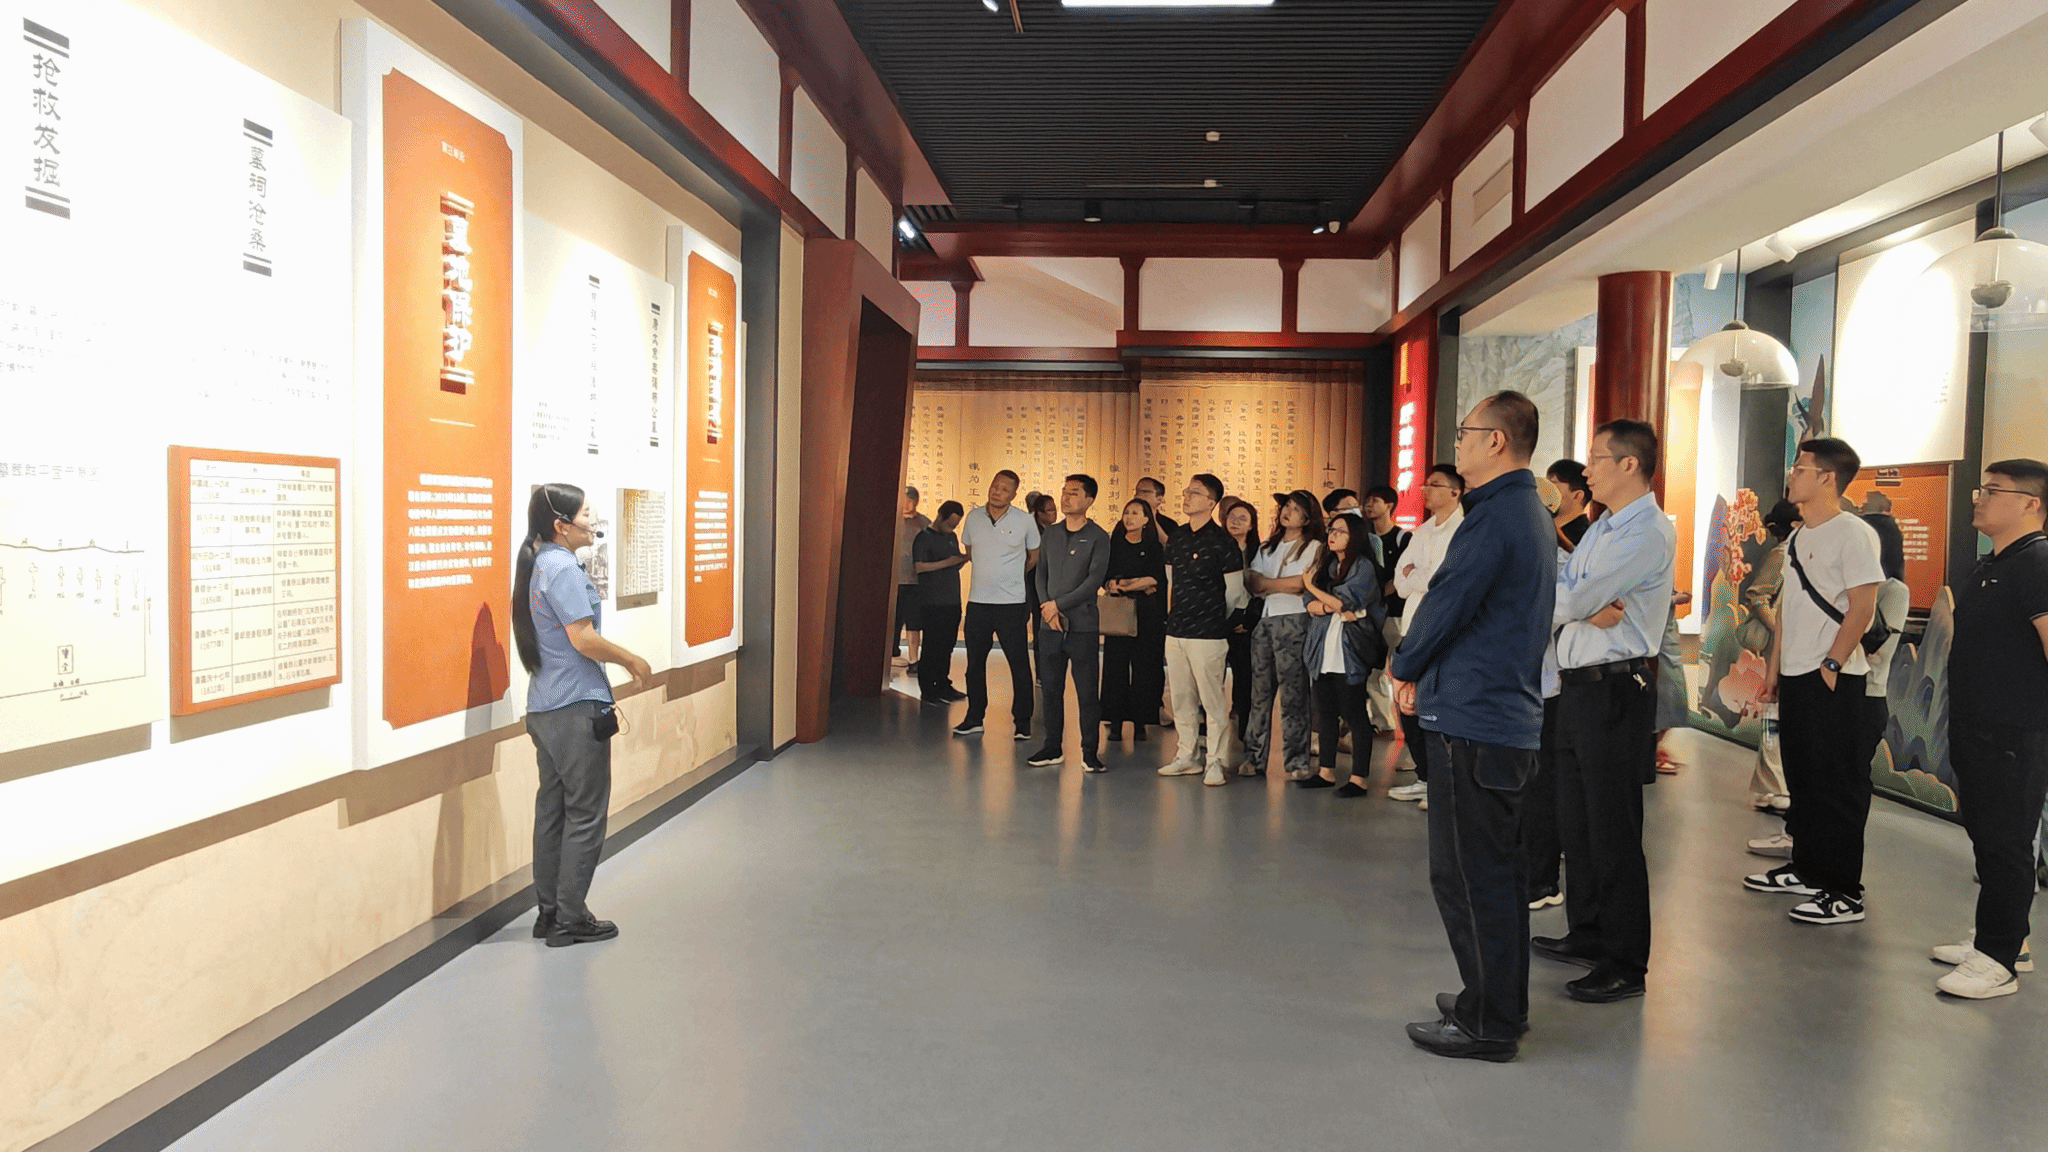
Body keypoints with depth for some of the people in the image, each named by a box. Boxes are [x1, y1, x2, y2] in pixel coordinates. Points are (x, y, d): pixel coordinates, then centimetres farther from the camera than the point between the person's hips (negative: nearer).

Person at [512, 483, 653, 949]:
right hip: (576, 708, -10)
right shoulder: (563, 567, -15)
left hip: (545, 708, 10)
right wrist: (634, 662, -6)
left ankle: (549, 912, 20)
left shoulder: (540, 564, 15)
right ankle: (570, 919, 5)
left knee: (552, 809, 13)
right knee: (585, 814, -1)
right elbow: (584, 639, -20)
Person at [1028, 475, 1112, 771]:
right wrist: (1047, 608, -5)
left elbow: (1095, 580, -10)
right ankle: (1053, 748, 17)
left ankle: (1089, 752, 4)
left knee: (1087, 691, -2)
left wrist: (1059, 604, -11)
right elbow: (1041, 573, 11)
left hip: (1083, 625, -4)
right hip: (1050, 625, 5)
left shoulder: (1098, 537, -3)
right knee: (1051, 688, 8)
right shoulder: (1050, 534, 13)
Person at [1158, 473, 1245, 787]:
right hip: (1175, 630, 7)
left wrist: (1213, 618, 6)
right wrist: (1173, 614, 16)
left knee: (1212, 699, -4)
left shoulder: (1221, 541, -9)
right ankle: (1188, 755, 23)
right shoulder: (1177, 536, 11)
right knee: (1180, 697, 12)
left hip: (1207, 633, -7)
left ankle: (1215, 762, 3)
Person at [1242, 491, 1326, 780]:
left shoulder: (1313, 547, 6)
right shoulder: (1267, 547, 22)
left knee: (1293, 693, -7)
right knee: (1260, 689, 2)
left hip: (1293, 622, -5)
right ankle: (1254, 757, 6)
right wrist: (1286, 585, -6)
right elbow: (1251, 584, 11)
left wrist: (1266, 583, 0)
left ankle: (1296, 762, -3)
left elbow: (1304, 583, -8)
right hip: (1263, 620, 5)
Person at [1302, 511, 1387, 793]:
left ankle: (1360, 777, 2)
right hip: (1324, 651, 7)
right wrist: (1334, 606, -13)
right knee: (1325, 712, 9)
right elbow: (1310, 605, 8)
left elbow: (1345, 603, -14)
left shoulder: (1363, 567, -5)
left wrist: (1312, 587, 0)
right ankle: (1326, 771, 17)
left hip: (1349, 653, -7)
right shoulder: (1326, 565, 16)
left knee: (1354, 714, -3)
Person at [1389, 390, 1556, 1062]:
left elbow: (1448, 604, -17)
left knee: (1469, 874, -2)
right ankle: (1502, 1005, 30)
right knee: (1496, 868, 18)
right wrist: (1425, 672, 12)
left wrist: (1404, 666, 1)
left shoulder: (1495, 517, -17)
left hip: (1472, 717, -11)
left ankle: (1487, 1022, 6)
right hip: (1512, 714, 11)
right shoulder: (1532, 514, 16)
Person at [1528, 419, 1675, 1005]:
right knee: (1575, 819, 17)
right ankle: (1588, 933, 31)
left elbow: (1571, 599, -21)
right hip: (1576, 686, 10)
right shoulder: (1600, 530, 17)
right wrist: (1587, 607, -15)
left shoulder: (1650, 533, -14)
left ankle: (1626, 964, 6)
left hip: (1616, 689, -9)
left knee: (1613, 830, -3)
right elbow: (1558, 597, 6)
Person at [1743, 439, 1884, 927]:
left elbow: (1862, 606, -16)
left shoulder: (1852, 534, -11)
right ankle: (1807, 869, 28)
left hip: (1833, 680, -9)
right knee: (1801, 777, 16)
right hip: (1795, 677, 9)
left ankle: (1844, 892, 3)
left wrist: (1831, 665, -18)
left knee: (1838, 785, -4)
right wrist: (1773, 668, 16)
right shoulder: (1797, 538, 15)